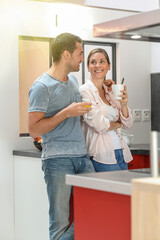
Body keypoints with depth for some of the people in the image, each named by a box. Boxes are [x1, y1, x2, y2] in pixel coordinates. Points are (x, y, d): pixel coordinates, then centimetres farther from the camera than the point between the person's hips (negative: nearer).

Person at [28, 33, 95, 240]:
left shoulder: (73, 80, 17)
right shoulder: (41, 87, -8)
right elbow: (34, 130, -13)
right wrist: (66, 113, -17)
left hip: (82, 157, 7)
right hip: (58, 160, -7)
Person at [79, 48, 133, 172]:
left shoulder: (111, 92, 15)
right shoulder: (85, 91, -7)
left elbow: (127, 124, 12)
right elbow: (99, 125, -15)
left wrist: (123, 104, -5)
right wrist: (118, 124, 4)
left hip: (121, 153, 7)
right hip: (102, 156, -7)